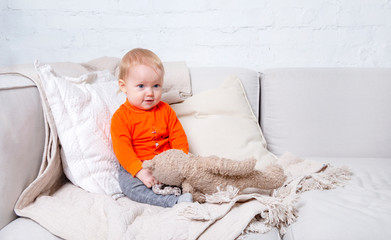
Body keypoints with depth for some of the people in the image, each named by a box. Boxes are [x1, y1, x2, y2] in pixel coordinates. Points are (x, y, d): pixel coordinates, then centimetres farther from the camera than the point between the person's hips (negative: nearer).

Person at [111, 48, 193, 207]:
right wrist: (141, 172, -28)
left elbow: (178, 138, 5)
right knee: (128, 185, -32)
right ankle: (173, 201, -36)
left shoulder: (165, 110, 5)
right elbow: (122, 149, -16)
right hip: (135, 167, -3)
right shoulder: (121, 117, -7)